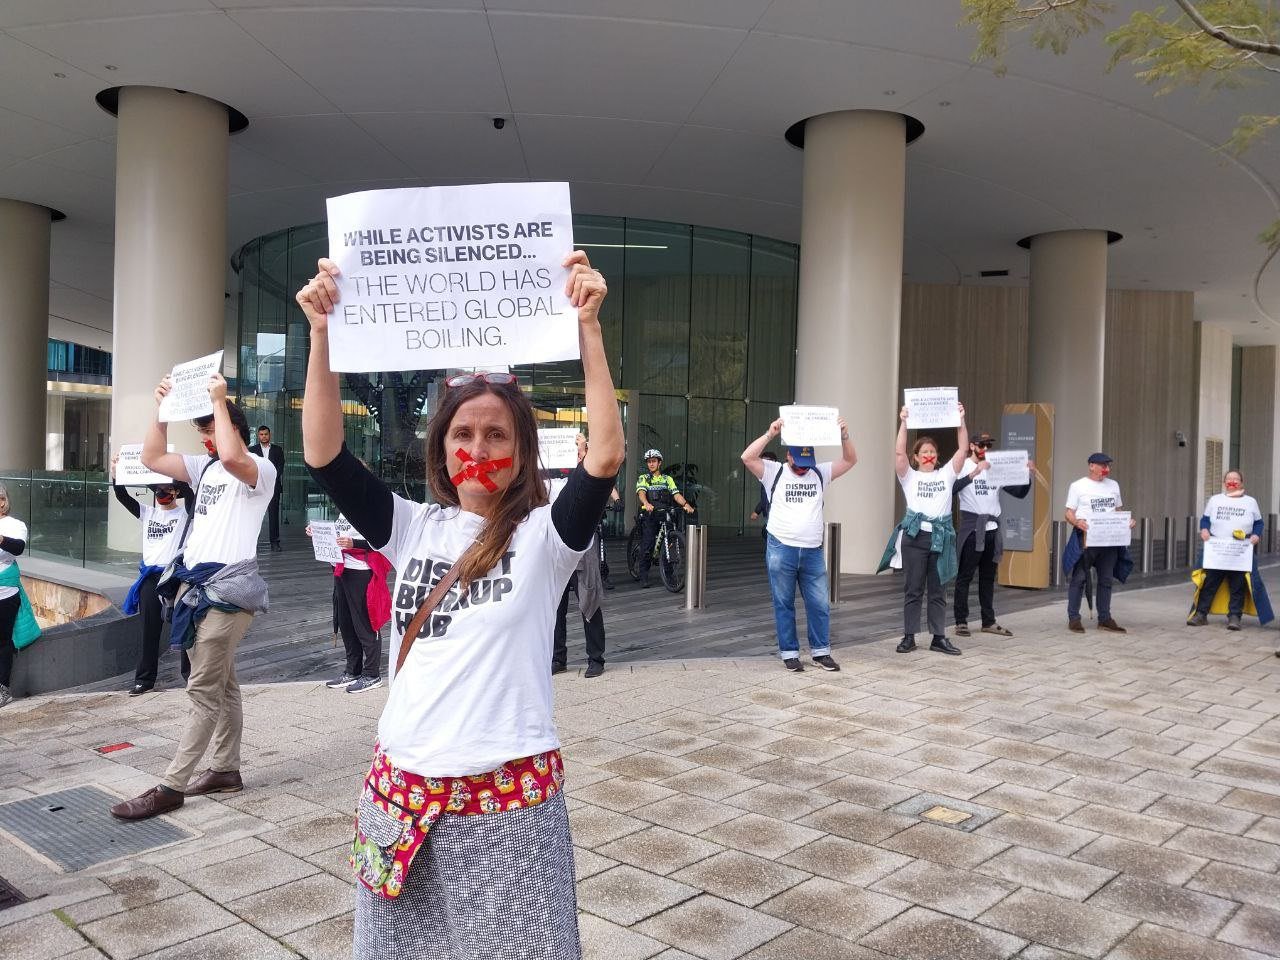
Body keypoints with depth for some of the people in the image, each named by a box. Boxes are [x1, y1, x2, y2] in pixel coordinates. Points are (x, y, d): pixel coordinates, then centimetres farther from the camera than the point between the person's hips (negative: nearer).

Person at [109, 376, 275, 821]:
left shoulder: (261, 469, -7)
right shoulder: (205, 468, 18)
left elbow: (231, 456, -30)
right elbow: (152, 458, 16)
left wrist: (219, 401, -21)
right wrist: (162, 408, 8)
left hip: (226, 591, -9)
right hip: (194, 585, 9)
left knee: (203, 691, -6)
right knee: (221, 686, 13)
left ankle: (170, 787, -4)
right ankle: (227, 769, 20)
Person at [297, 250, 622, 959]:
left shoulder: (543, 536, -7)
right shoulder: (413, 529, 4)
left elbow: (605, 457, -23)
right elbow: (323, 457, -5)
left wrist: (587, 327, -26)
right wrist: (321, 333, -14)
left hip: (511, 798, -3)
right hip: (402, 788, 4)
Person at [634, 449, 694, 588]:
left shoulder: (668, 479, 16)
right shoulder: (643, 478, 9)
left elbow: (676, 494, 4)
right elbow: (641, 493, -10)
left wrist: (686, 504, -16)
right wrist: (646, 504, -32)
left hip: (666, 514, 2)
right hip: (650, 514, -2)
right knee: (648, 543, -12)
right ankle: (644, 576, -6)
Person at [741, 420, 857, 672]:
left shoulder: (820, 473, 9)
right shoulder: (774, 472, -1)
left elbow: (850, 461, 5)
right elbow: (747, 458, -14)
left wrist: (844, 435, -10)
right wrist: (770, 434, -19)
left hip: (813, 551, 3)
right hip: (781, 550, -3)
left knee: (819, 604, 6)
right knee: (783, 605, 5)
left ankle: (821, 652, 19)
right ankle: (789, 653, 15)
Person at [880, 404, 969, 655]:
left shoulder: (946, 474, 12)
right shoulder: (909, 476, 5)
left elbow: (962, 449, 4)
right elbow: (899, 452, -10)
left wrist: (961, 421, -3)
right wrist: (904, 423, -16)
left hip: (941, 537, 2)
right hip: (914, 535, -2)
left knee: (938, 590, 8)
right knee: (913, 589, 3)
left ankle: (939, 638, 14)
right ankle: (909, 637, 10)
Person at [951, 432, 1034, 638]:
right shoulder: (963, 467, -3)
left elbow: (1020, 493, 13)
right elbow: (952, 488, -21)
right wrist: (974, 473, -30)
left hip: (992, 529, 6)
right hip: (972, 528, -6)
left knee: (988, 577, 12)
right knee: (965, 576, -2)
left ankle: (989, 621, 18)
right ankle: (961, 621, 3)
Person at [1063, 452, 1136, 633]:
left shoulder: (1113, 485, 17)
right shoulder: (1078, 486, 1)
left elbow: (1118, 511, 22)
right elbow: (1069, 513, -2)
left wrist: (1128, 521, 1)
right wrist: (1077, 522, -24)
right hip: (1086, 538, -5)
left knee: (1106, 579, 9)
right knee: (1079, 578, -4)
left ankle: (1104, 619, 17)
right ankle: (1073, 618, 1)